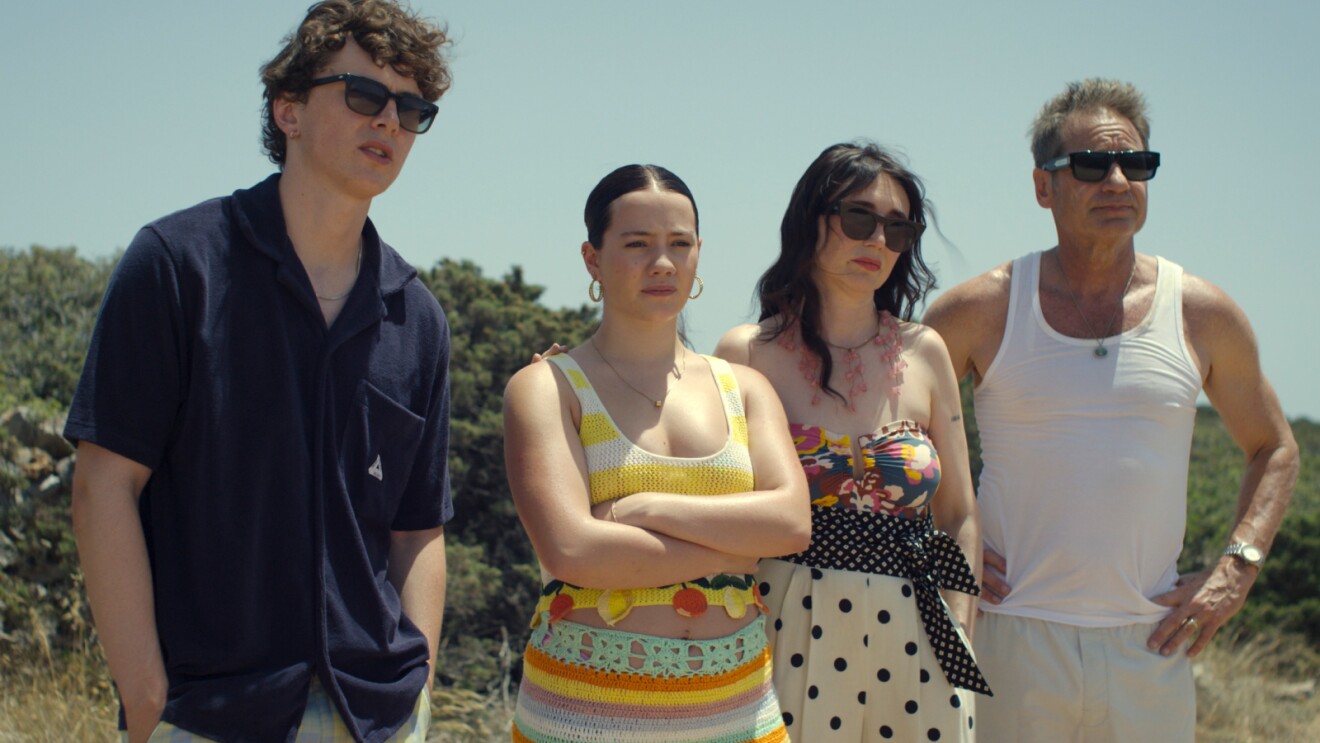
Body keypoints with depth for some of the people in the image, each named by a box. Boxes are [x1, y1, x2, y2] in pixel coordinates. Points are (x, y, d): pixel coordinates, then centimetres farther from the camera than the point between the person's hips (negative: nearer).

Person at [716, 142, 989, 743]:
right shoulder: (748, 352, -1)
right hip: (789, 634, -2)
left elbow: (959, 515, 10)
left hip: (911, 644, 2)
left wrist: (961, 638, 2)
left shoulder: (924, 354, 6)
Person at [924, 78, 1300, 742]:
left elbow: (1274, 449, 17)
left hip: (1151, 644, 2)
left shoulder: (1203, 314, 4)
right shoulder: (983, 309, -1)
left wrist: (1236, 569, 4)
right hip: (1013, 636, -1)